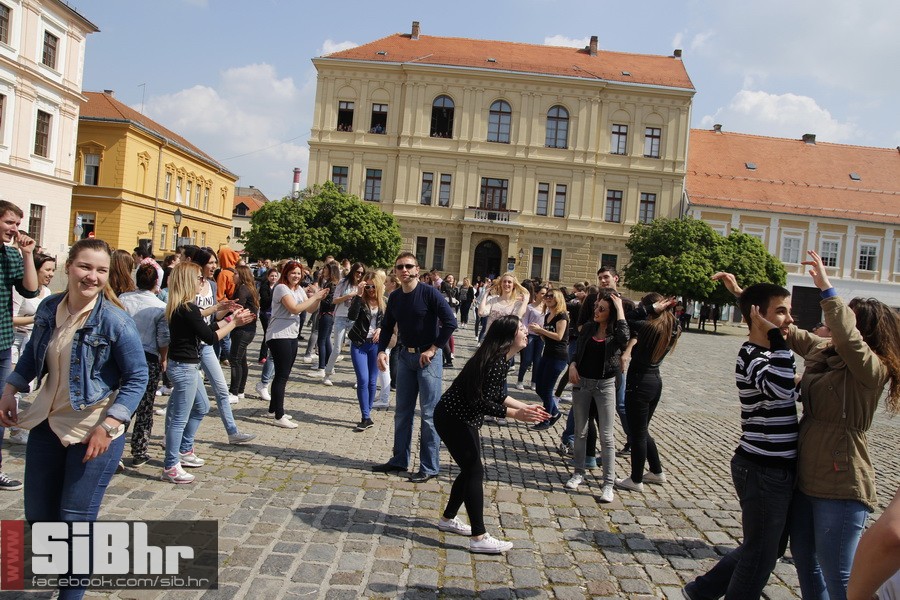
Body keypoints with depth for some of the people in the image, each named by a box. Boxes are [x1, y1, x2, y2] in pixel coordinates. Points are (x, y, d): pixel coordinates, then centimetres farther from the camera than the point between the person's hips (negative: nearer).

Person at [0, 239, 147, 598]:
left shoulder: (114, 321, -19)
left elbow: (137, 377, -15)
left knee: (75, 520, 3)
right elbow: (33, 354, 17)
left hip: (94, 431, -6)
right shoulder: (49, 308, -2)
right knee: (37, 515, 18)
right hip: (48, 422, 6)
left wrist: (107, 426, -20)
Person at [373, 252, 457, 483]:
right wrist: (382, 350, 0)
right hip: (405, 356, 7)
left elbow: (450, 322, -18)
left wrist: (433, 349, -16)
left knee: (429, 414, -2)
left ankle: (429, 467, 7)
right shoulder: (394, 297, 5)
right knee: (402, 412, 13)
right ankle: (399, 460, 26)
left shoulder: (429, 293, -14)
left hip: (428, 357, -6)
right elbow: (387, 326, 16)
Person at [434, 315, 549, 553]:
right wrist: (516, 415, -29)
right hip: (453, 419, -10)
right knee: (475, 471, -7)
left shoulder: (501, 359, 6)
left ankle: (448, 519, 32)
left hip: (463, 418, 10)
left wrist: (525, 407, 11)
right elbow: (482, 402, -28)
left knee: (470, 469, 16)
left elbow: (496, 395, 14)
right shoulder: (496, 361, -25)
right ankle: (479, 538, -2)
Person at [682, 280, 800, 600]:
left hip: (777, 469, 10)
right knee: (761, 555, 5)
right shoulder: (751, 356, -19)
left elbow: (788, 391, 25)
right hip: (764, 471, -10)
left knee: (768, 547, 22)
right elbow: (780, 388, -39)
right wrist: (777, 338, -32)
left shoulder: (769, 353, 10)